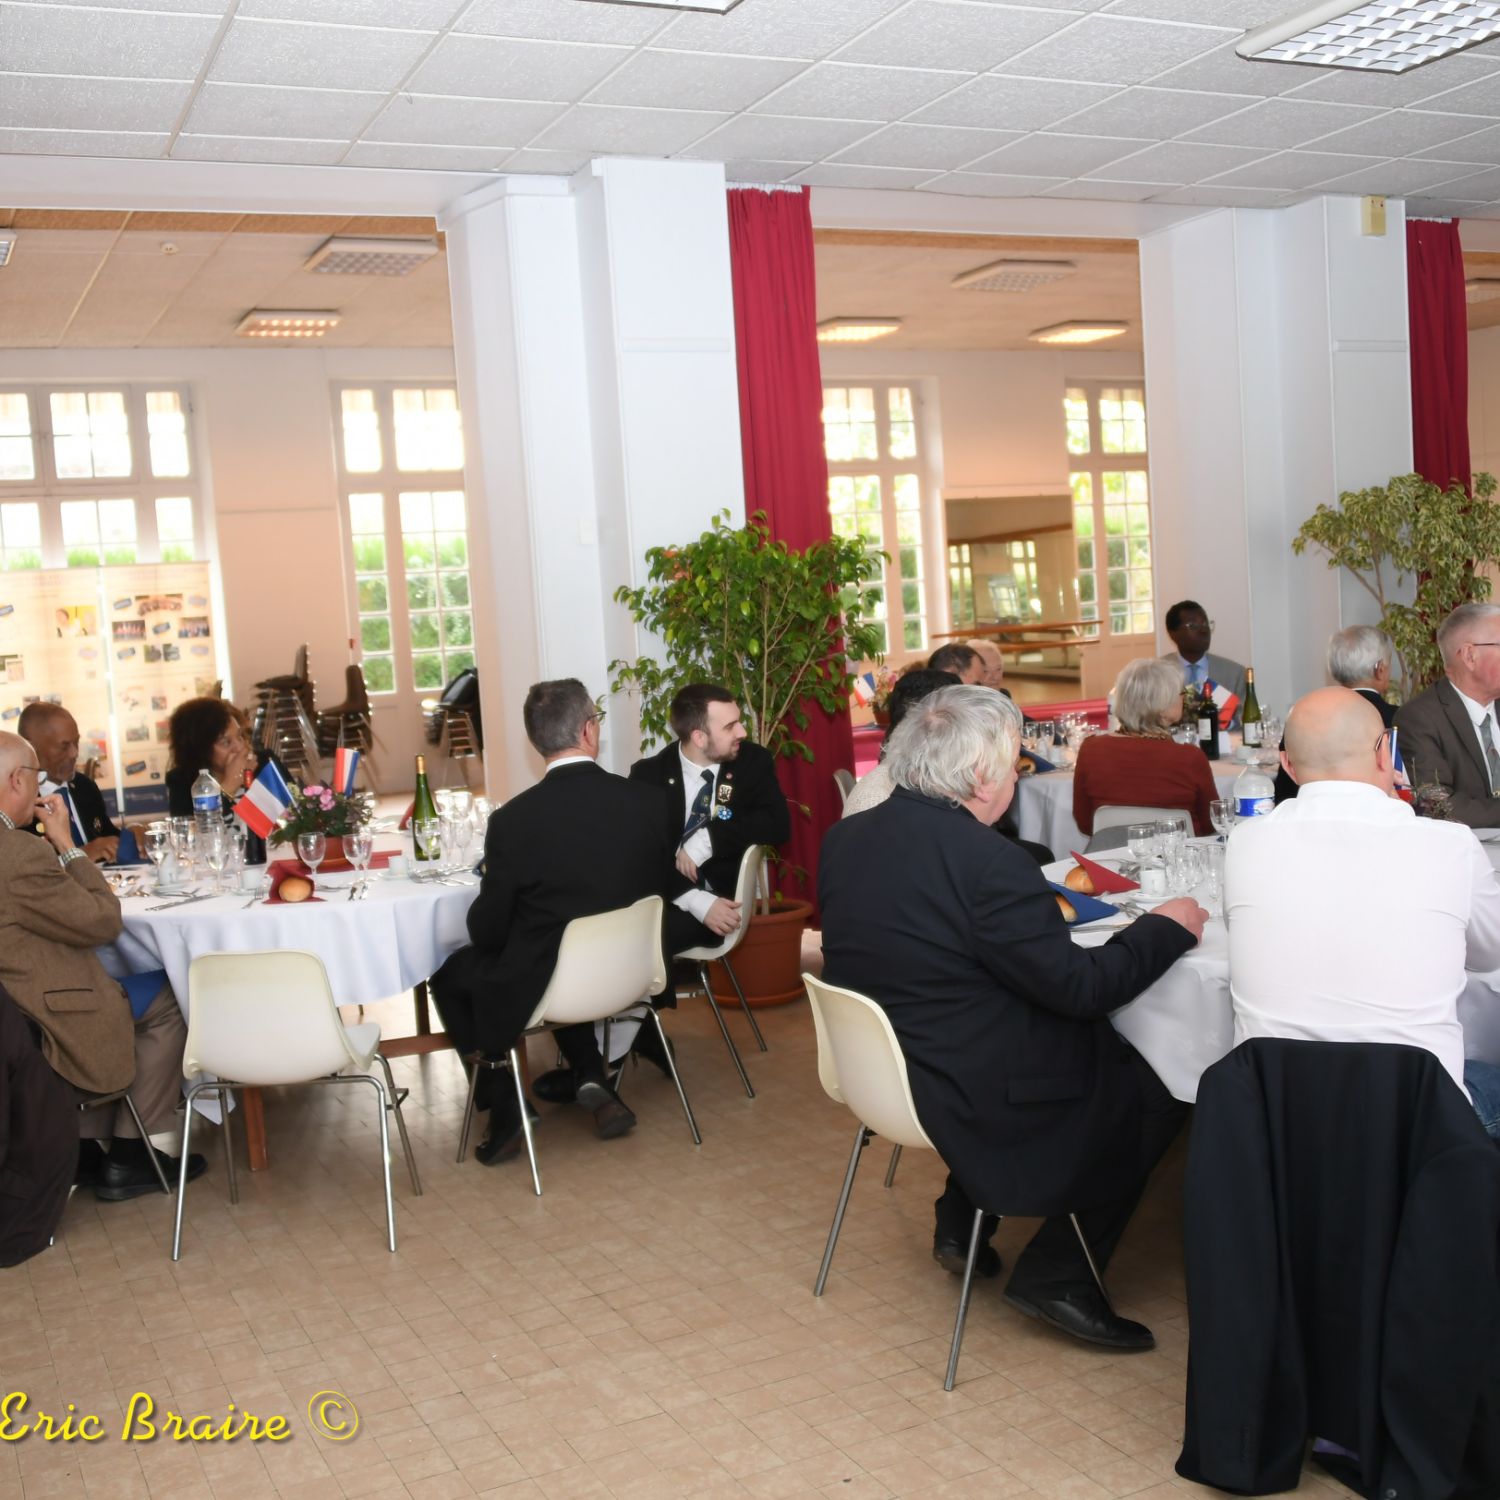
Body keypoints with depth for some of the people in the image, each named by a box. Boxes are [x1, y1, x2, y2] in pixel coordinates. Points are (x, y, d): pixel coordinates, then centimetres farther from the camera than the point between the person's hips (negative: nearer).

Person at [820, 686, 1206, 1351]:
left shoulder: (843, 838, -2)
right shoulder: (986, 861, -26)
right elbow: (1079, 986, -19)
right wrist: (1166, 927, -4)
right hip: (978, 1101, -8)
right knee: (1155, 1085, 7)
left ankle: (961, 1222, 25)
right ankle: (1058, 1275, 9)